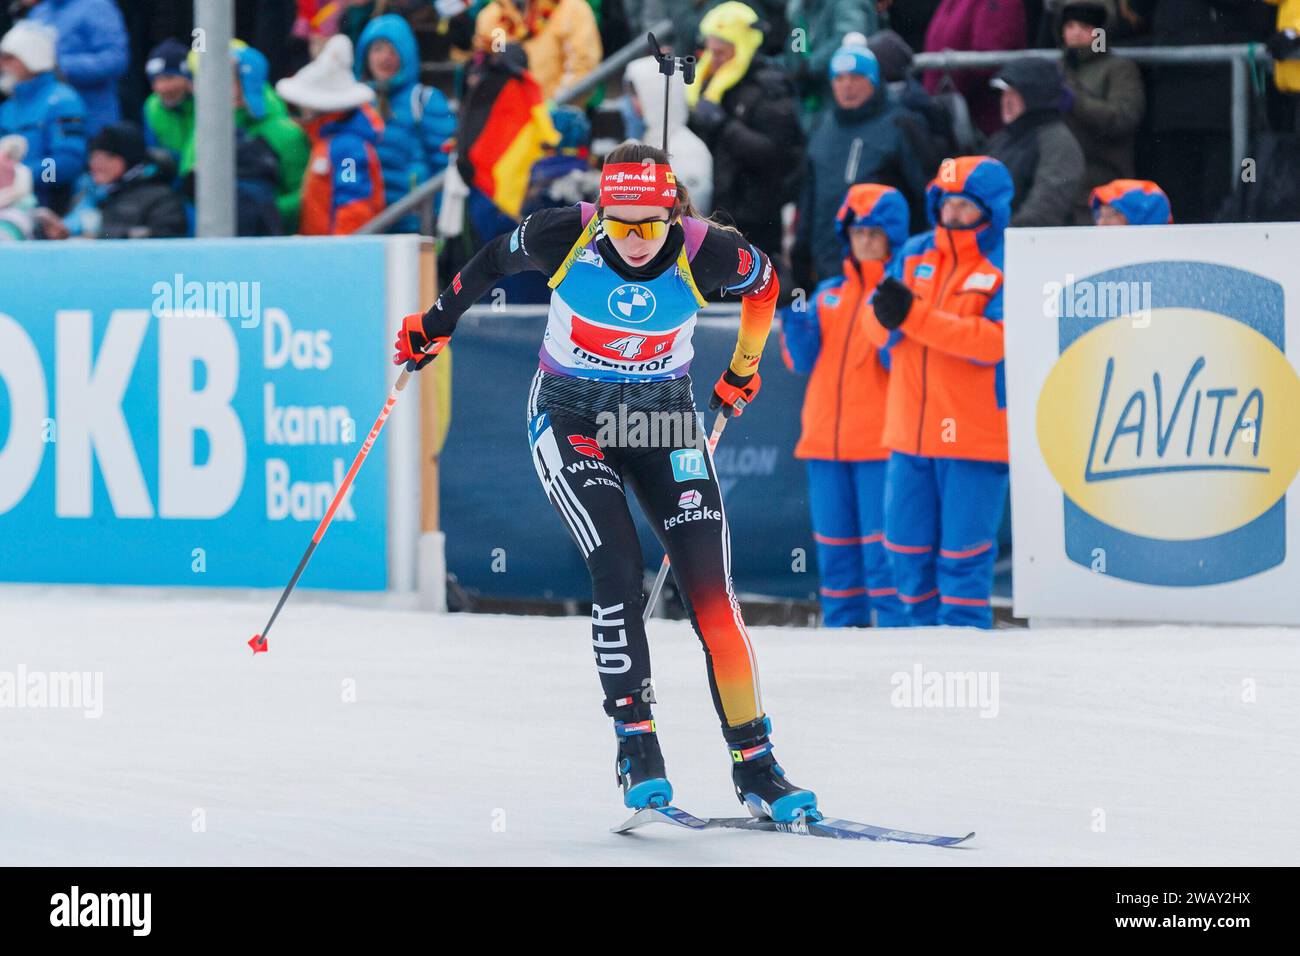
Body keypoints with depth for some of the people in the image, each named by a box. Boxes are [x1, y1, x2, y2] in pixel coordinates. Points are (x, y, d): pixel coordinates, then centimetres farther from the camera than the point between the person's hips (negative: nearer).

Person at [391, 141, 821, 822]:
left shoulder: (706, 254, -19)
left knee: (711, 590, -9)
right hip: (571, 421, -1)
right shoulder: (565, 237, -20)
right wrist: (434, 324, 14)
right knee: (619, 575, -20)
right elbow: (494, 261, 2)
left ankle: (754, 765, -2)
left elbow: (764, 282, 4)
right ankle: (636, 747, -10)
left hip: (664, 421, 1)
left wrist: (743, 371, 15)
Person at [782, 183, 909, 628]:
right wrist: (792, 317, -5)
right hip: (825, 440, 6)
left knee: (882, 548, -9)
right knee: (834, 546, 9)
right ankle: (842, 627, 15)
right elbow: (803, 360, 10)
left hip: (880, 441, -6)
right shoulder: (829, 294, 16)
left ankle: (895, 627, -7)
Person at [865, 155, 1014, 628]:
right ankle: (923, 623, 24)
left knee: (964, 548, -4)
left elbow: (996, 339, -20)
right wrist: (885, 313, -18)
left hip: (974, 435, -5)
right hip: (910, 430, 6)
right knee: (907, 544, 11)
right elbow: (877, 331, 8)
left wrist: (914, 316, -23)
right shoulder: (914, 255, 10)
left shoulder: (1008, 267, -6)